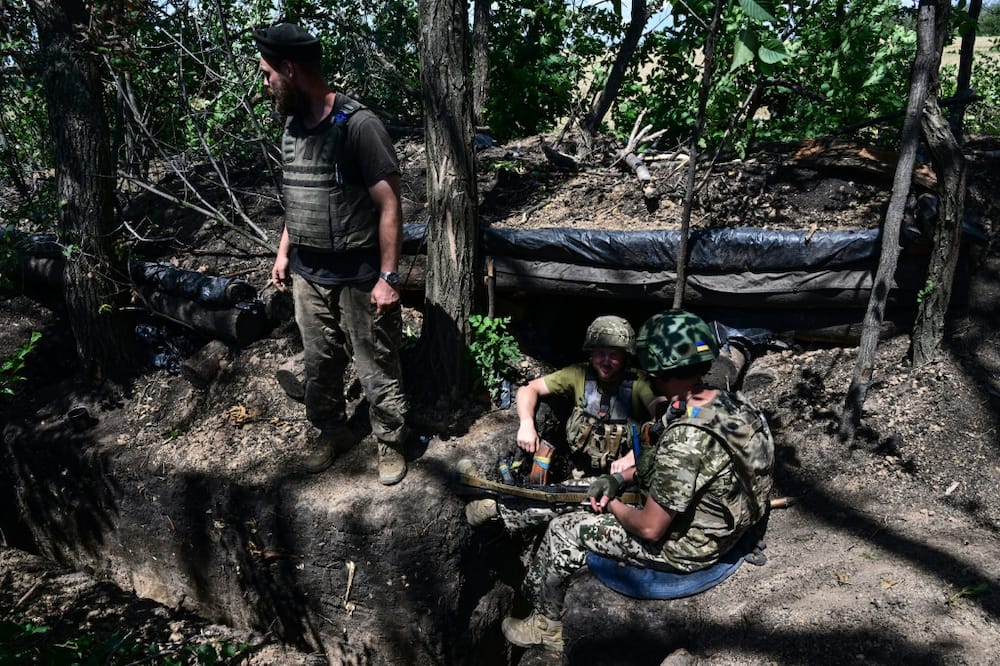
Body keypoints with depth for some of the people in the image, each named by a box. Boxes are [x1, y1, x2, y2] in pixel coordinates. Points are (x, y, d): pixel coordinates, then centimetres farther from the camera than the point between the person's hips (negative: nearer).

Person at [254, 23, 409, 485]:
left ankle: (390, 443, 25)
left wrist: (388, 277, -18)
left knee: (376, 369, 6)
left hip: (359, 279, -7)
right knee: (318, 364, 18)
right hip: (308, 275, 7)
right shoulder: (292, 126, 6)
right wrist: (284, 252, 16)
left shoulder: (358, 126, -18)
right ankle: (331, 430, 38)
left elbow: (389, 206, -17)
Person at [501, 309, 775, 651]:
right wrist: (621, 477, 3)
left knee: (563, 532, 5)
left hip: (682, 547, -8)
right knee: (582, 513, 21)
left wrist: (614, 505, -8)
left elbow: (650, 529, -28)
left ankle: (546, 625, 26)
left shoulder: (686, 438, -37)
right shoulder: (728, 402, -8)